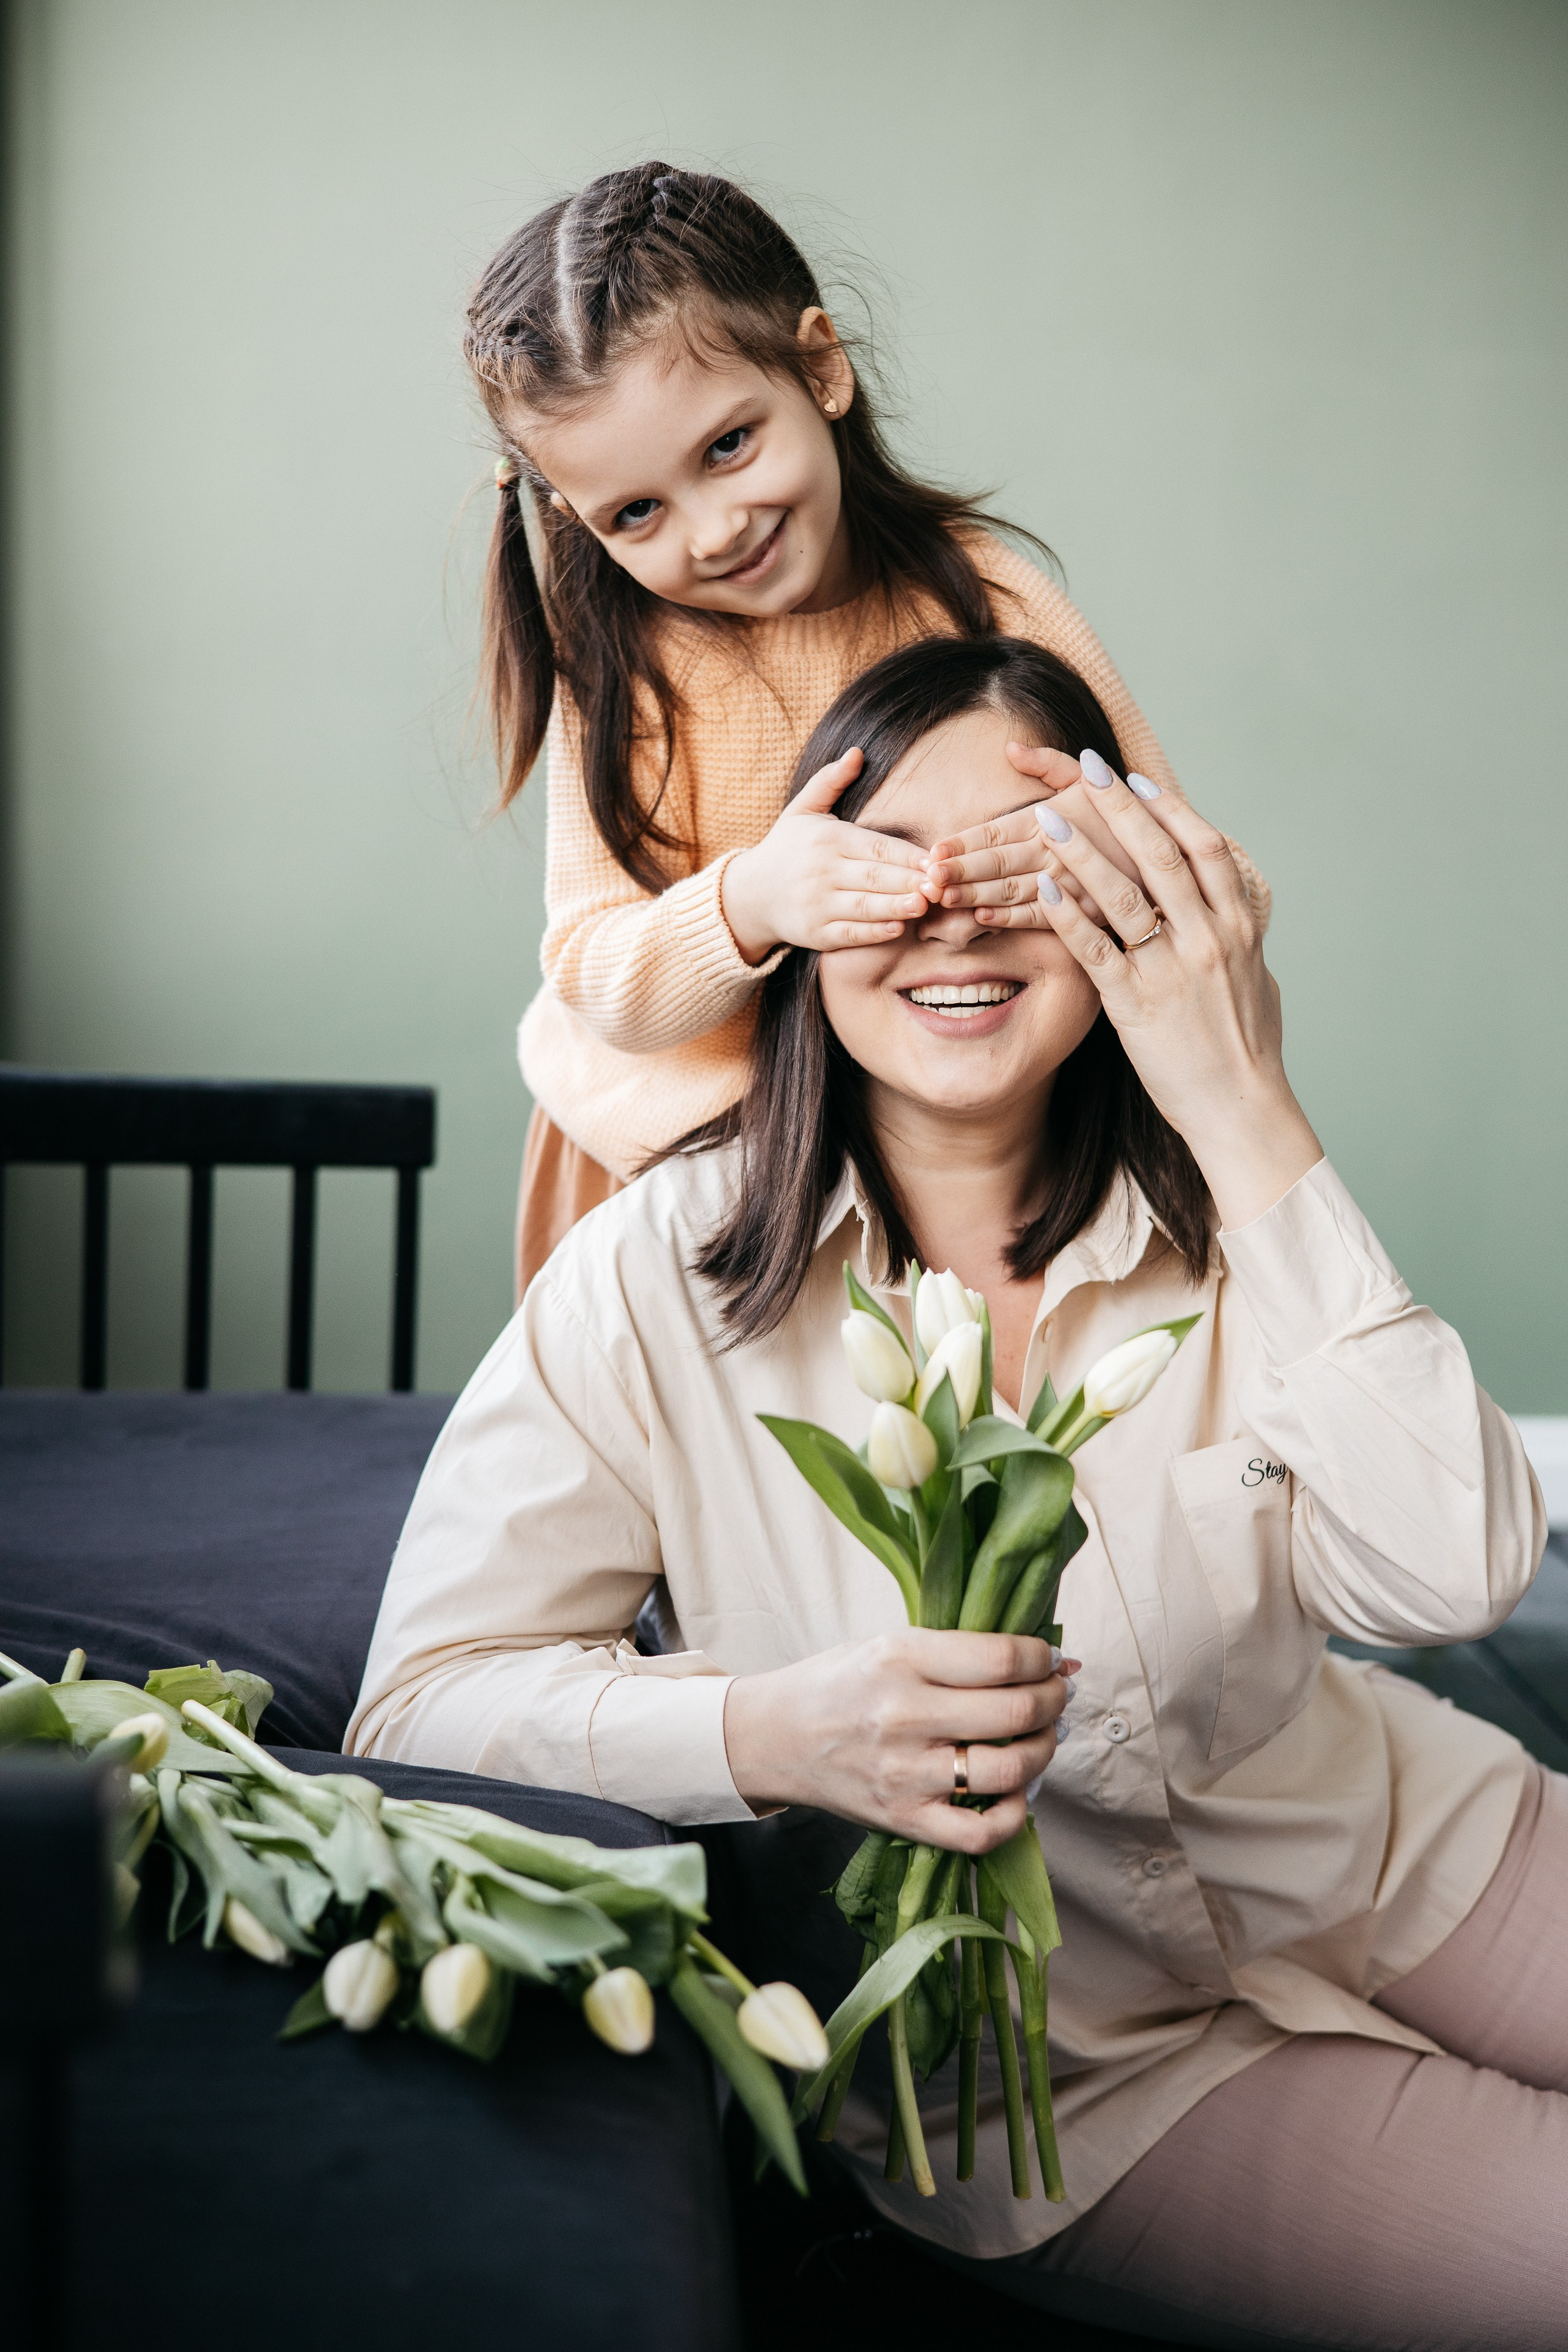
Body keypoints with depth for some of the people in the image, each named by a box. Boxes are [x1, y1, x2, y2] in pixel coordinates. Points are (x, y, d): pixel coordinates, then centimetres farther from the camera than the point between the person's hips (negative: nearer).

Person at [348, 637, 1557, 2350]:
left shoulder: (1216, 1219, -6)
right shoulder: (663, 1279, -15)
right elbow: (420, 1704, -17)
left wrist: (1251, 1119, -25)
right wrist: (777, 1732, -34)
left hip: (1397, 1854, 4)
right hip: (1081, 2062, -3)